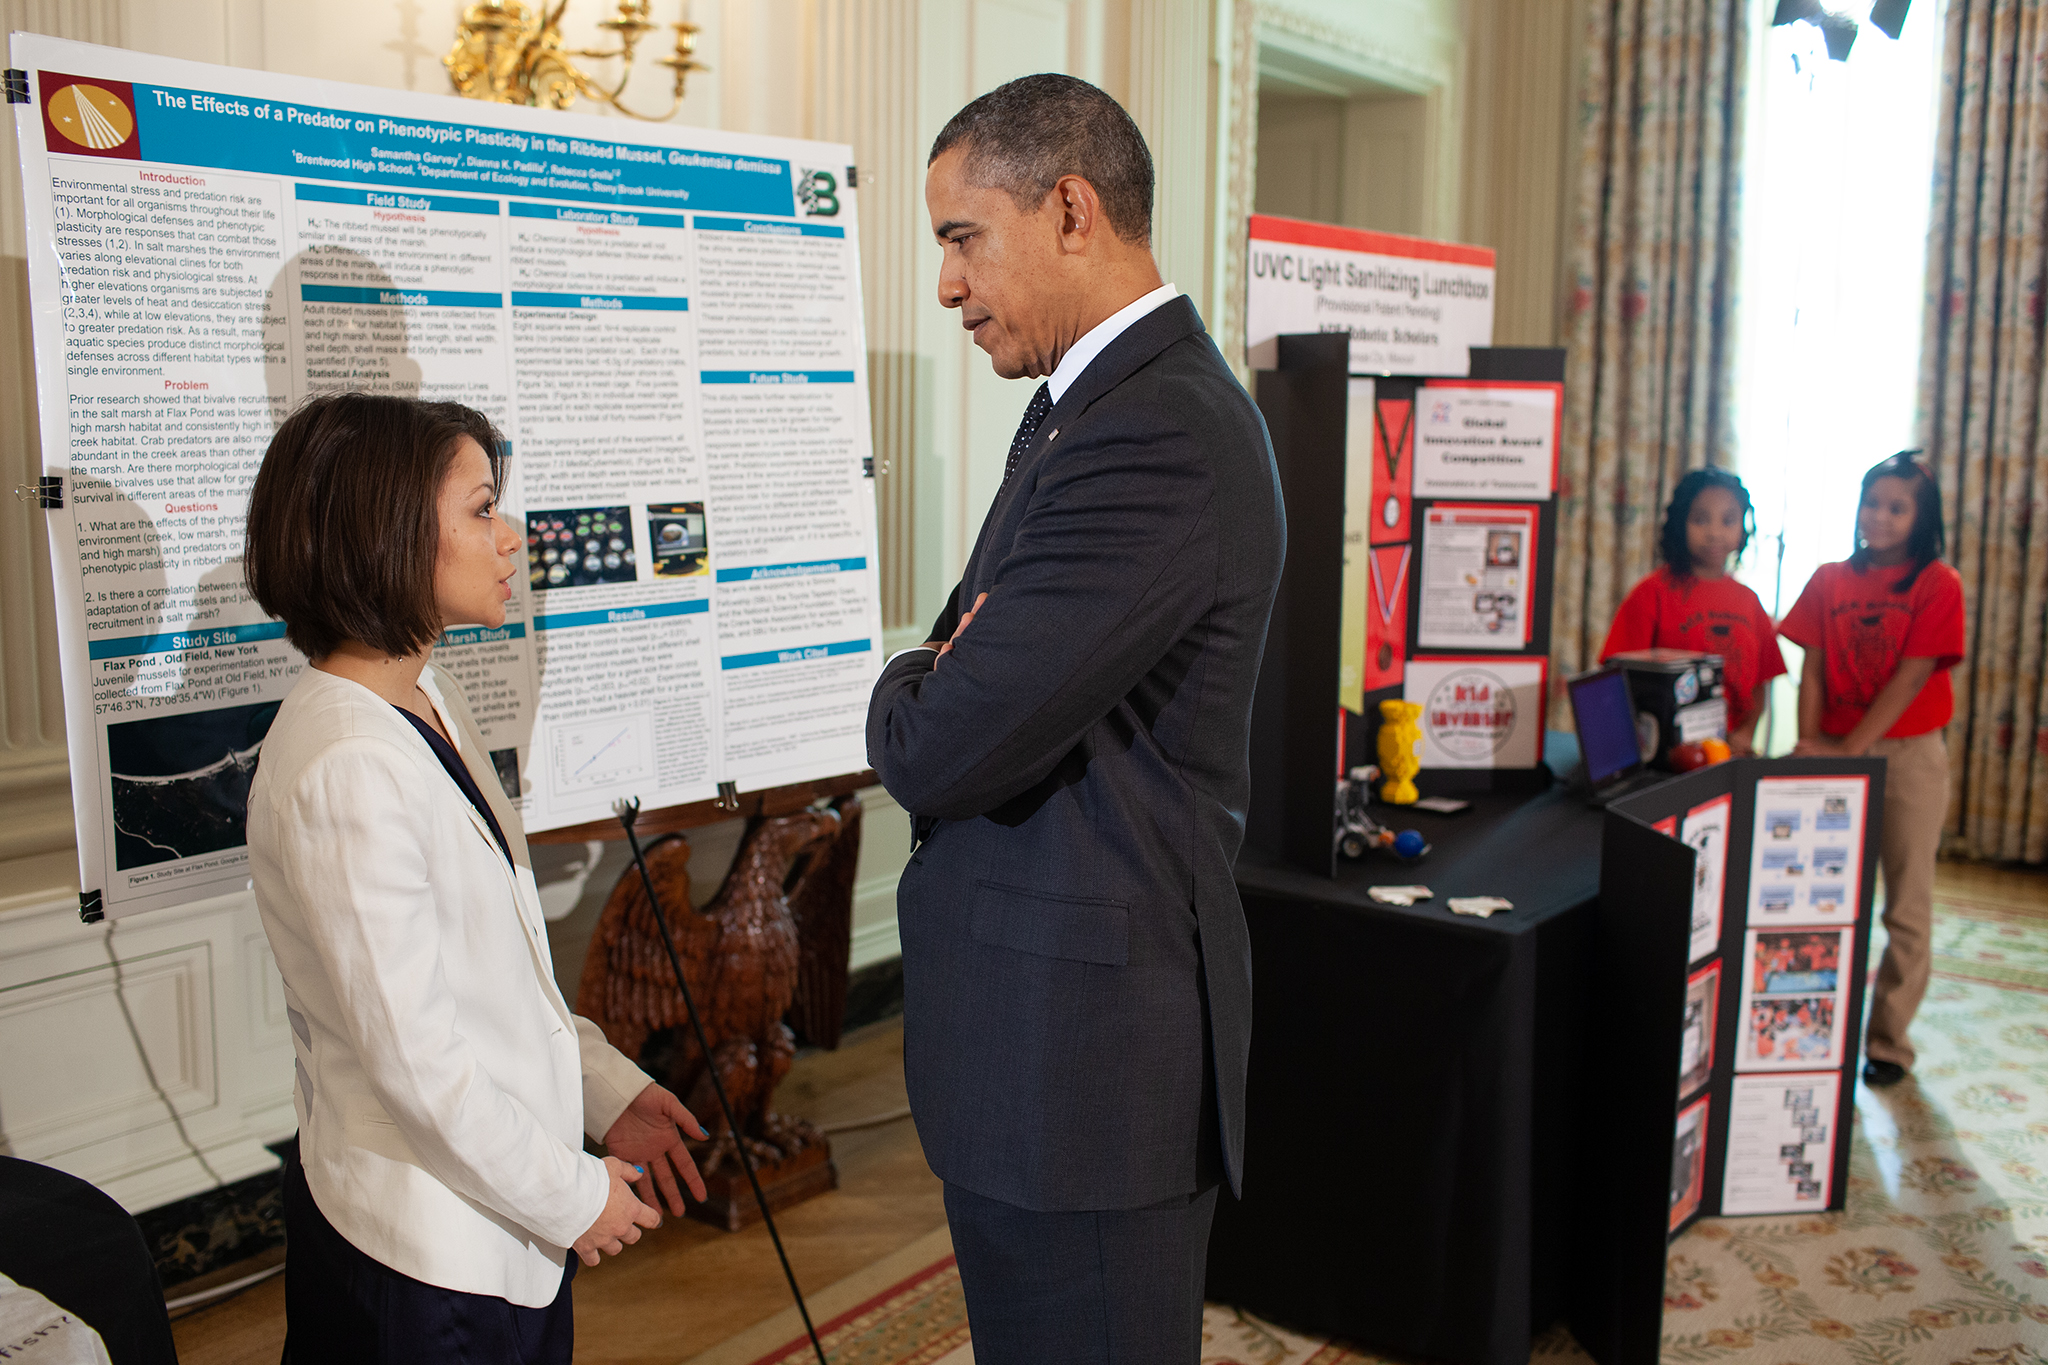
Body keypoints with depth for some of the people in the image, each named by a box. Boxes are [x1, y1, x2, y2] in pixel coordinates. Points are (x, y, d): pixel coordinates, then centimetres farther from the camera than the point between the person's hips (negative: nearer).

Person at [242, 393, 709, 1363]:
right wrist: (570, 1193, -12)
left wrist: (608, 1088, 10)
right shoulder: (348, 769, -25)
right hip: (426, 1256, -8)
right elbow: (410, 1055, -23)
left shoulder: (429, 701, 4)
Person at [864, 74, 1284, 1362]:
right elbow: (989, 663, 17)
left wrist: (910, 685, -2)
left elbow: (943, 752, -25)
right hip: (1060, 1024, 10)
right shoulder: (1096, 401, 11)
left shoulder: (1154, 442, -24)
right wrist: (945, 683, -6)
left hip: (1081, 1049, -10)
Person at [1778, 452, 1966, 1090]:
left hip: (1908, 754, -2)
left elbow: (1910, 679, -12)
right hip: (1835, 754, 3)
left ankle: (1888, 1043, 17)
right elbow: (1813, 670, 4)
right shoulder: (1831, 579, 6)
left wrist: (1848, 750, -17)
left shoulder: (1938, 584, -5)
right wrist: (1810, 744, -9)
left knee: (1906, 906, 5)